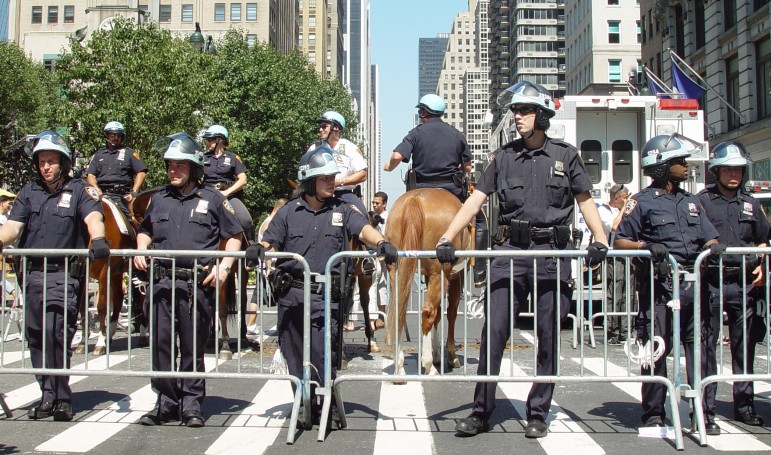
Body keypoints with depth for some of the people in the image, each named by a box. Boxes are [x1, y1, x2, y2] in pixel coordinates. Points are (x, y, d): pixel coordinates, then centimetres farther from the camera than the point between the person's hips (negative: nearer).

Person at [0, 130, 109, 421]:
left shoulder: (79, 190, 2)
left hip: (65, 274, -6)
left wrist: (97, 239, -36)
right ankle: (49, 394, 19)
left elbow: (93, 217, -15)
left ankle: (56, 397, -10)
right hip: (33, 272, 6)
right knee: (35, 334, 9)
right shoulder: (29, 192, 15)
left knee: (55, 329, -17)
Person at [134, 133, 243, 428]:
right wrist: (141, 250, 10)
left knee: (193, 346, 4)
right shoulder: (159, 199, 15)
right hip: (162, 282, 3)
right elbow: (145, 231, 30)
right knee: (161, 343, 4)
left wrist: (224, 266, -5)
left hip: (198, 284, -3)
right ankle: (166, 403, 15)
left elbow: (234, 236, 7)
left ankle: (191, 404, 15)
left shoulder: (212, 199, 4)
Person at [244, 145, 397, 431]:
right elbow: (271, 242, 10)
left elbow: (363, 229, -6)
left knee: (322, 354, -6)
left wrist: (381, 244, -26)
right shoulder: (290, 211, 10)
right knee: (294, 354, 8)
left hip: (326, 297, -2)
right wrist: (259, 250, -13)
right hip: (291, 295, 2)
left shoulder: (342, 211, 9)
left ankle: (326, 410, 11)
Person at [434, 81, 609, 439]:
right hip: (510, 251, 1)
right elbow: (475, 199, 4)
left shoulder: (565, 155, 7)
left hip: (552, 252, 0)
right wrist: (446, 238, -7)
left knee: (549, 336, 5)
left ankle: (538, 414, 17)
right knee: (493, 332, -3)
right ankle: (481, 412, 7)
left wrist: (600, 241, -4)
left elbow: (585, 200, 11)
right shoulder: (504, 156, 9)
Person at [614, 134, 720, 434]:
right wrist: (646, 246, -16)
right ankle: (653, 414, 7)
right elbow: (619, 242, 1)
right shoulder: (643, 202, 4)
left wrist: (714, 249, -3)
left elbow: (709, 238, 20)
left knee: (699, 347, 3)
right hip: (658, 285, -5)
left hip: (692, 283, 5)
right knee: (656, 349, -4)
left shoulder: (691, 202, 22)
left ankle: (703, 412, 10)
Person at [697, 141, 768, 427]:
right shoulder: (702, 200, 1)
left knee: (744, 347, 10)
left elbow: (763, 241, 22)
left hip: (744, 283, 4)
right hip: (711, 283, -4)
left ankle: (744, 405, 21)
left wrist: (760, 265, 7)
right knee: (706, 346, -2)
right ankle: (705, 407, 4)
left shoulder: (750, 204, 15)